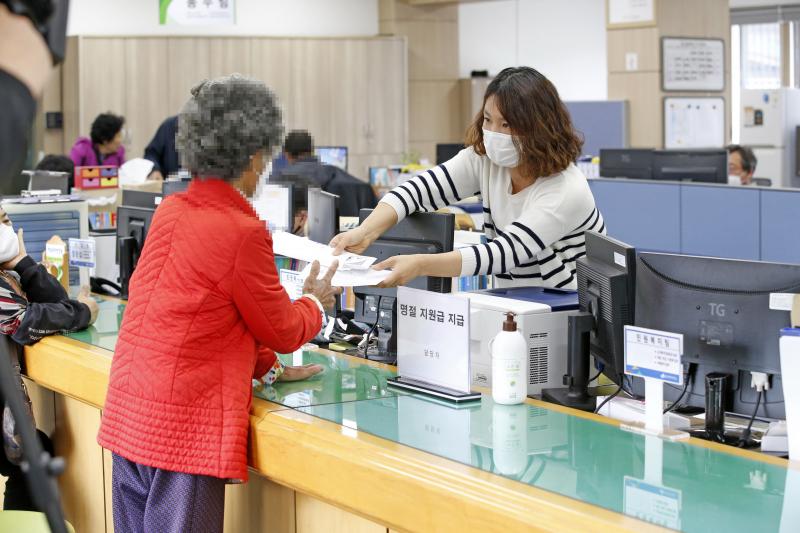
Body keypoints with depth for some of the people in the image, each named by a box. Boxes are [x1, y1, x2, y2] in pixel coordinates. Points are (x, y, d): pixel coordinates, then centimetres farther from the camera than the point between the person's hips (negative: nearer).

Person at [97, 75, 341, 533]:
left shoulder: (170, 211, 7)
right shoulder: (243, 232, -16)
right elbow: (283, 331, -1)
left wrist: (268, 368, 22)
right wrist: (315, 301, 20)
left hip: (127, 410, 8)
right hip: (184, 425, -8)